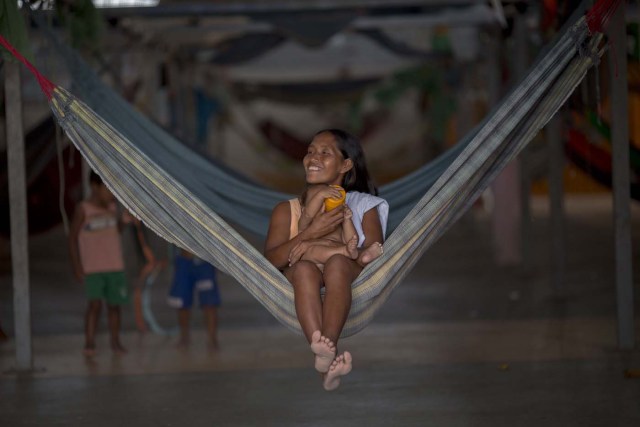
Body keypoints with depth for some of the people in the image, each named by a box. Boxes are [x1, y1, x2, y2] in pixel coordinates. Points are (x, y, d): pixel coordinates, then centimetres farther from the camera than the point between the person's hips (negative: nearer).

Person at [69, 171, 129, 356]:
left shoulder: (112, 207, 5)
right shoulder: (83, 209, -9)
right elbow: (72, 238, -5)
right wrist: (77, 266, -8)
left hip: (115, 266, 4)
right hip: (92, 269, -4)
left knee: (114, 304, 7)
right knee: (95, 304, -15)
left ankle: (115, 342, 17)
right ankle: (89, 343, -8)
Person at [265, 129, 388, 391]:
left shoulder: (363, 205, 19)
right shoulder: (287, 210, 21)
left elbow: (374, 255, -1)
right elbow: (270, 259, 3)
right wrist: (309, 234, -14)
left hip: (350, 284, -1)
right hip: (303, 290, 1)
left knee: (337, 263, -35)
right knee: (304, 268, -34)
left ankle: (326, 351, -55)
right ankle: (322, 350, -56)